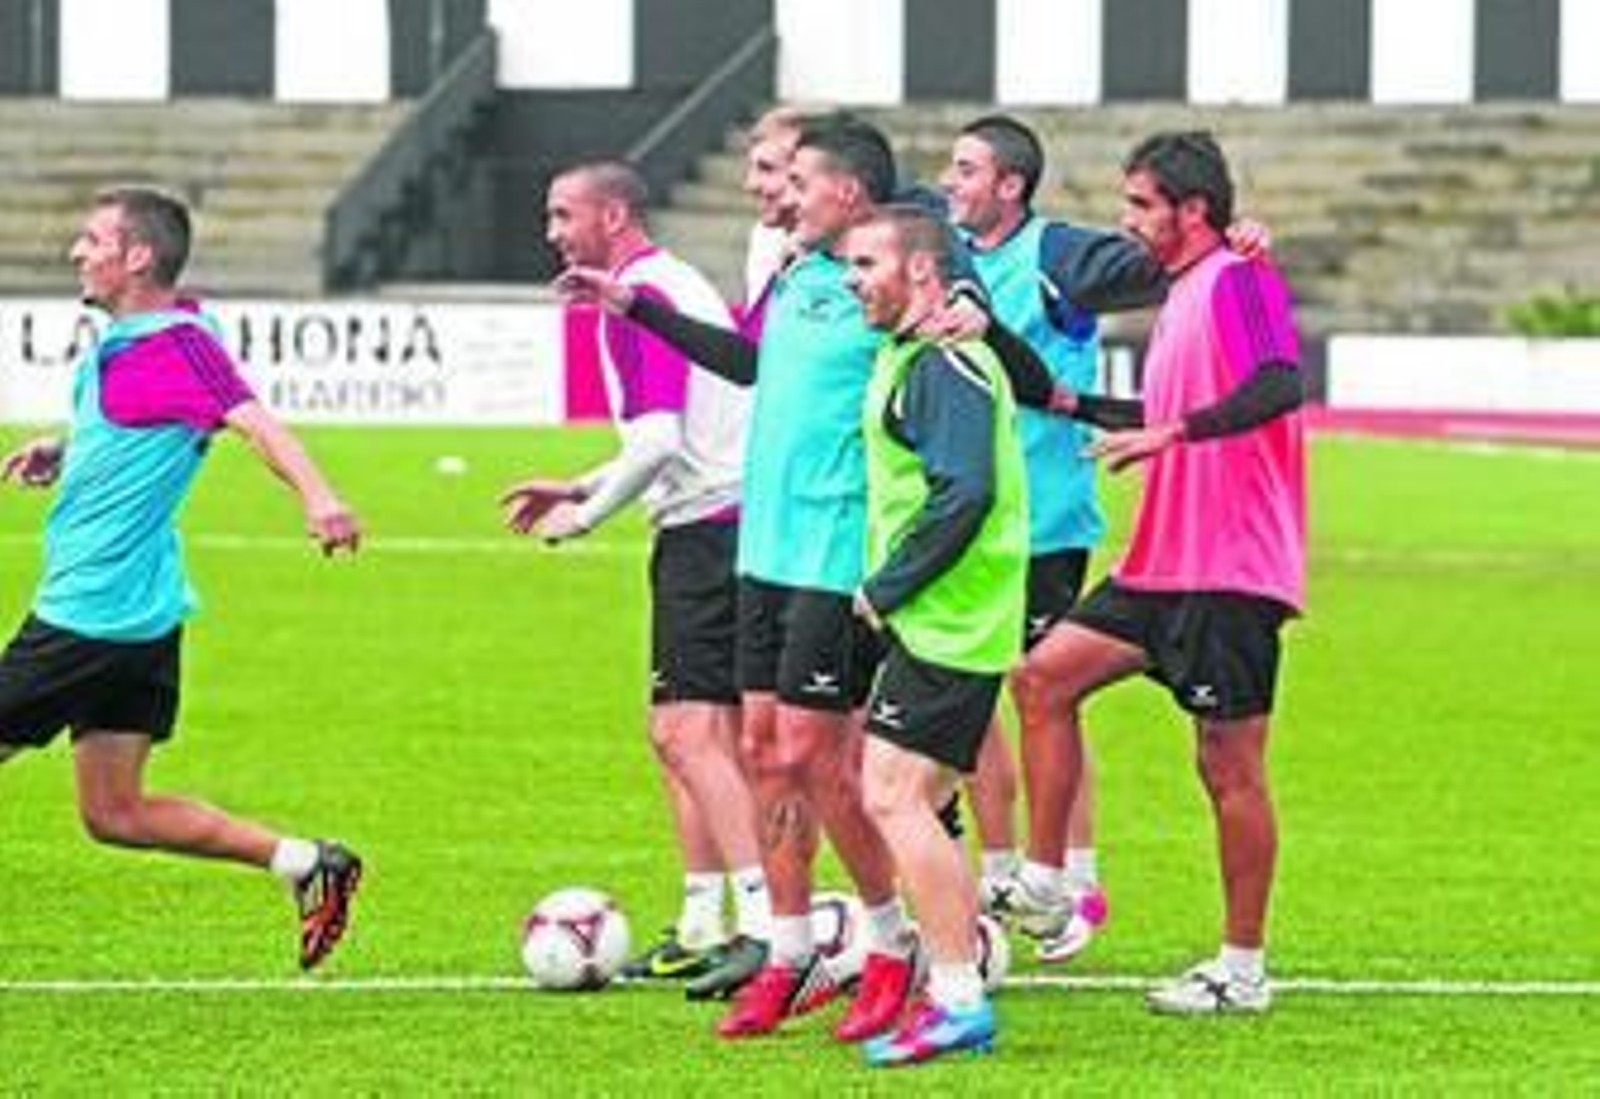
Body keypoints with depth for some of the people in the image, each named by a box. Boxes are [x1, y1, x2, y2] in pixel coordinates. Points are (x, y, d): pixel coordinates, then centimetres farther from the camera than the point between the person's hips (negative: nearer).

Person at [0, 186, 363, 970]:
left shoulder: (177, 341, -16)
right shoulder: (120, 344, 13)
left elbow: (252, 420, -29)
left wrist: (317, 495, -45)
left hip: (96, 612, -10)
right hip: (138, 619, 10)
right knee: (116, 814, 12)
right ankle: (304, 863, 8)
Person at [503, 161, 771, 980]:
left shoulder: (638, 295, -11)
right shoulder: (679, 283, 19)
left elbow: (659, 436, -21)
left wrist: (586, 514, -9)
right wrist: (581, 488, 25)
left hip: (705, 531, -10)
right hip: (731, 518, 10)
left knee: (688, 734, -13)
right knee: (683, 736, 13)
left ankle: (766, 926, -19)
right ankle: (702, 927, 15)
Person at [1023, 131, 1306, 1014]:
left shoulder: (1238, 281, -11)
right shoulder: (1181, 295, 18)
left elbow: (1279, 386, -28)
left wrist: (1171, 432, -31)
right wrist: (1072, 405, 29)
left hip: (1234, 572, -9)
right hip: (1165, 563, 9)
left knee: (1229, 766, -3)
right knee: (1046, 675, 2)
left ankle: (1243, 968, 4)